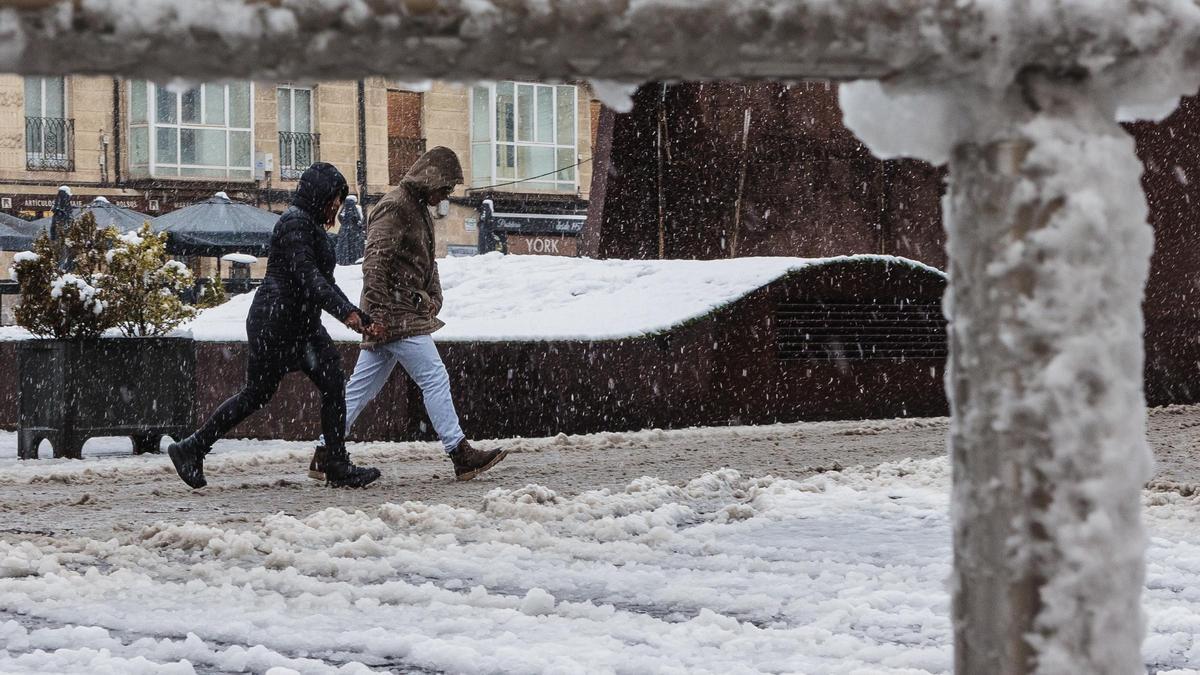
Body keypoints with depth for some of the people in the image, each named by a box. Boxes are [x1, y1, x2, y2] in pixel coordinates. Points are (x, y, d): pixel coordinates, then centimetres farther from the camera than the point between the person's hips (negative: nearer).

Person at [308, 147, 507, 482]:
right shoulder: (394, 208, -13)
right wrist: (377, 313, -24)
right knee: (435, 379, -8)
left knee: (362, 386, 9)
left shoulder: (419, 209, 20)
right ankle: (462, 456, -6)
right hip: (396, 315, -10)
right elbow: (374, 263, -19)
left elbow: (427, 261, 28)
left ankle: (324, 456, 11)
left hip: (409, 312, 10)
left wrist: (433, 298, 15)